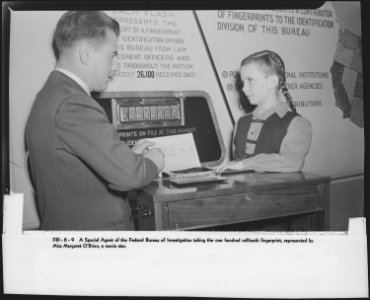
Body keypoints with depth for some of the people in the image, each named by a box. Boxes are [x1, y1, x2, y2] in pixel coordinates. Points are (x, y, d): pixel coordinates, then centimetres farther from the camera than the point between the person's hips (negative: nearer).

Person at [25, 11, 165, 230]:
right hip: (95, 229, -10)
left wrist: (128, 155, 7)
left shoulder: (50, 96, 10)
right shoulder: (73, 105, -22)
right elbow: (128, 175, -26)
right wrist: (152, 163, -6)